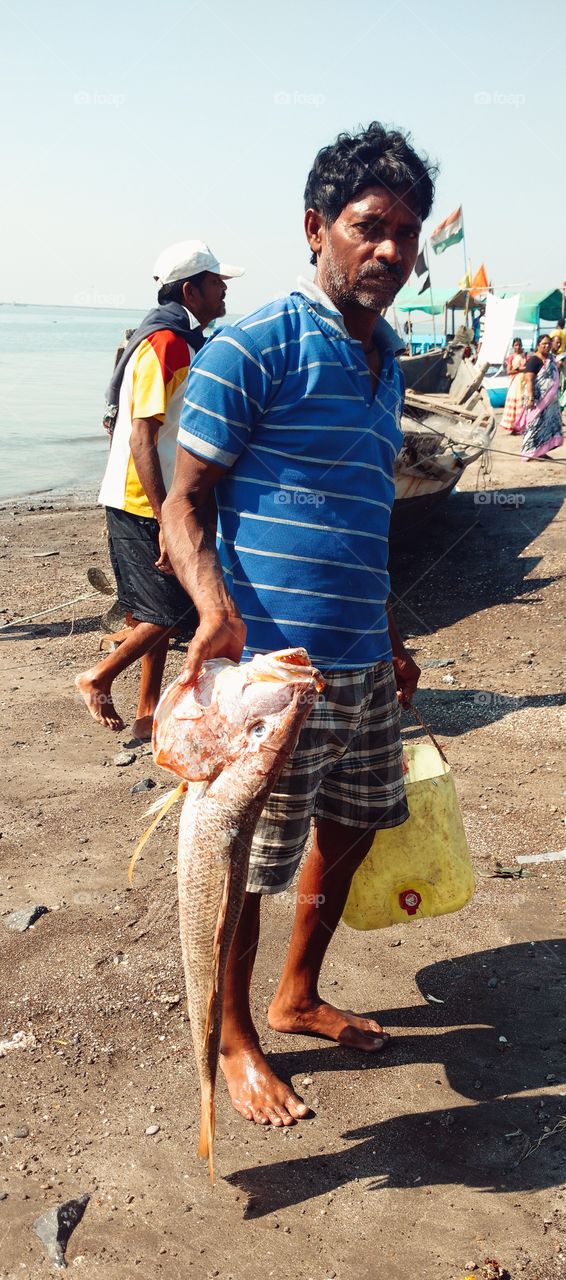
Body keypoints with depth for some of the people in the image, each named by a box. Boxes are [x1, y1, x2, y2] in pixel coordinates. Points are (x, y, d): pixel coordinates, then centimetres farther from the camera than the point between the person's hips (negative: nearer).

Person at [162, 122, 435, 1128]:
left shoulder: (385, 358, 13)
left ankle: (298, 997, 42)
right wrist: (218, 611, -30)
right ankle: (234, 1037, 30)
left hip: (362, 665, 8)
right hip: (271, 665, -8)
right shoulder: (254, 348, -12)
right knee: (246, 863, 6)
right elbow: (184, 501, -12)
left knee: (352, 828, 19)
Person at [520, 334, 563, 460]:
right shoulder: (534, 360, -11)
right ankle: (529, 453, -2)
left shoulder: (551, 359, 13)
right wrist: (530, 398, -27)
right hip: (538, 400, -8)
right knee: (535, 425, -7)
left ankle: (541, 452, 15)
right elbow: (529, 380, -19)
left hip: (551, 400, 8)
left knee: (549, 425, 9)